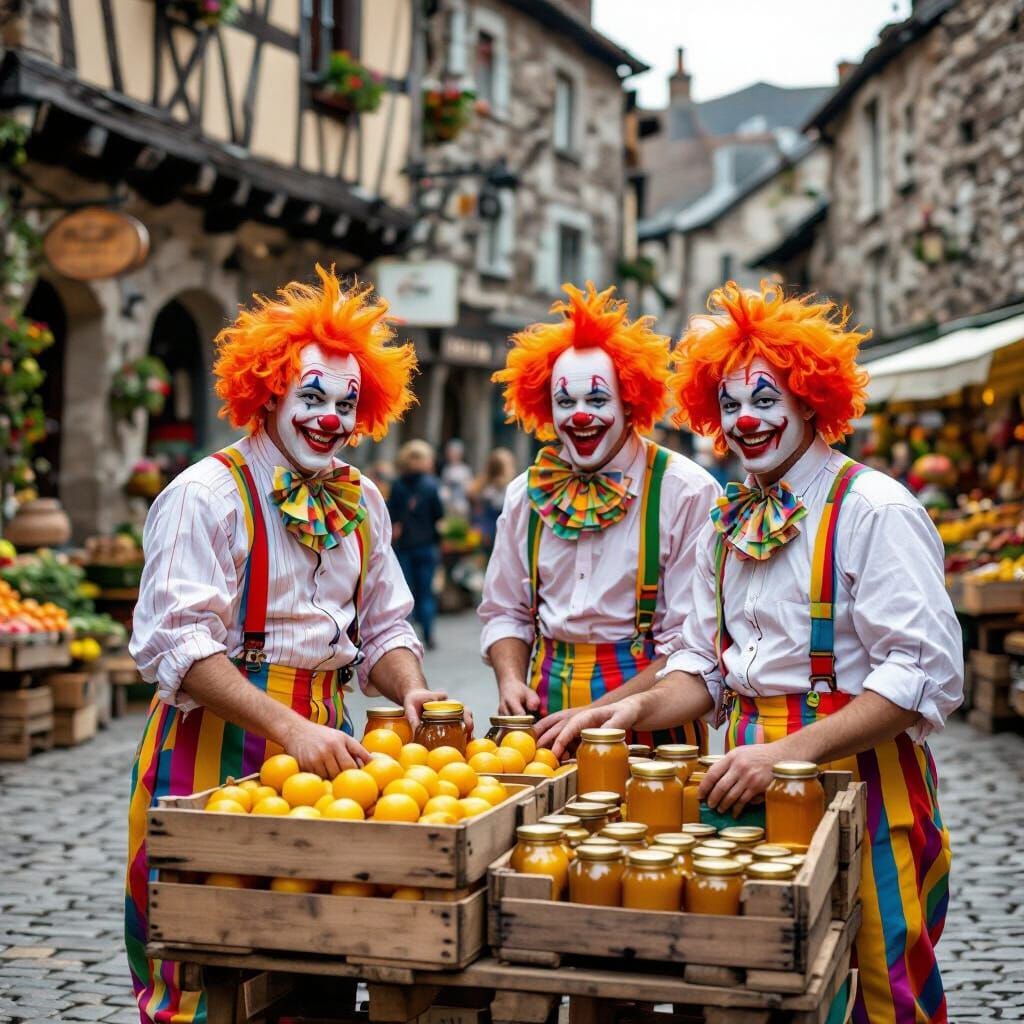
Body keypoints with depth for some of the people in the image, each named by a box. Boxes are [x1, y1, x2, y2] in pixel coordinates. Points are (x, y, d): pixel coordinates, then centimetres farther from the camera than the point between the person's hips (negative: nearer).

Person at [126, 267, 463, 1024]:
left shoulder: (361, 501, 10)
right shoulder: (208, 494, -10)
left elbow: (384, 628, 16)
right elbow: (178, 644, -19)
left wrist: (409, 690, -6)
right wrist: (288, 729, -27)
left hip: (321, 732, 6)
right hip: (218, 740, -6)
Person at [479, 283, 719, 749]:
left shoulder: (687, 491, -10)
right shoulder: (527, 493, 6)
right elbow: (505, 611, 14)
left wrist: (602, 711, -21)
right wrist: (511, 681, -5)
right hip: (545, 719, 4)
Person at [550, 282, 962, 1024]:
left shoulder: (873, 510, -12)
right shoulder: (730, 522, 11)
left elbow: (927, 671, -19)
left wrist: (790, 751, -24)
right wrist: (640, 708, -2)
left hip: (855, 773, -6)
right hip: (753, 776, 7)